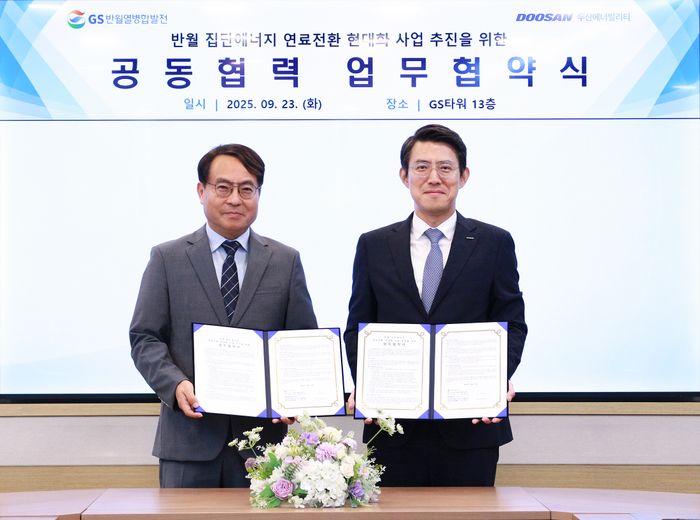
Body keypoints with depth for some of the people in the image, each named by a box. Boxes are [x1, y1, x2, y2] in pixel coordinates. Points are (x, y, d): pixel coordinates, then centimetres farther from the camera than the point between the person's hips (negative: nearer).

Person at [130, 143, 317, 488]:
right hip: (189, 438, -1)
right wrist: (175, 384, -16)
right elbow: (144, 338, 3)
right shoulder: (167, 259, 6)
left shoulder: (286, 261, 10)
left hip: (262, 433, 1)